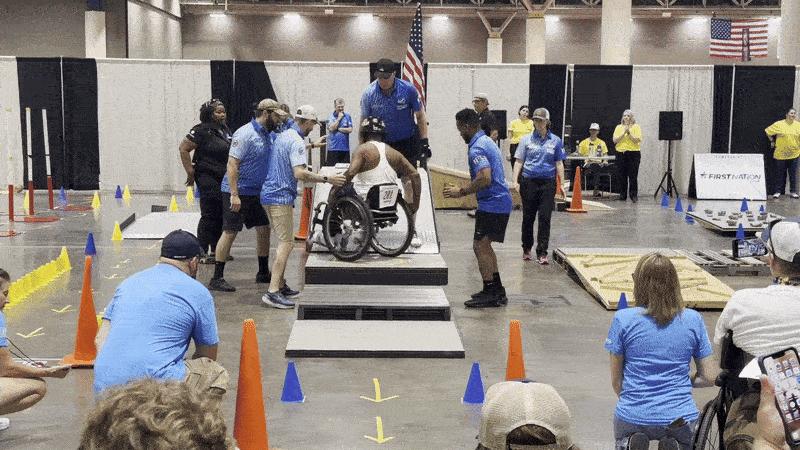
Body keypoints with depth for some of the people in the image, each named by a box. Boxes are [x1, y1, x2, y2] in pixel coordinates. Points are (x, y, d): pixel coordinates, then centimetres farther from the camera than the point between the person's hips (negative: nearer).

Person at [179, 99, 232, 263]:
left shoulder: (226, 131, 14)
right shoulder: (202, 131, -10)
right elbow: (183, 149, -11)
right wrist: (191, 172, -11)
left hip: (224, 180, 8)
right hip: (208, 179, -8)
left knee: (222, 214, 11)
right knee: (209, 215, -7)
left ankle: (217, 250, 21)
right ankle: (202, 252, 0)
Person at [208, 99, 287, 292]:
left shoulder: (269, 136, 11)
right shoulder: (245, 134, -16)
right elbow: (232, 164, -21)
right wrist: (234, 194, -25)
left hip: (256, 193, 8)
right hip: (238, 192, -8)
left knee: (264, 229, 11)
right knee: (230, 233, -7)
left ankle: (263, 273, 26)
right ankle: (217, 278, -2)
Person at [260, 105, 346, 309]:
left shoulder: (283, 136, 16)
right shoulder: (297, 142, -15)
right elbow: (299, 173, -26)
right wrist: (327, 179, -23)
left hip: (268, 194, 10)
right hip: (281, 197, -10)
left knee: (285, 241, 17)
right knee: (286, 243, -12)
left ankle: (281, 286, 22)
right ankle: (272, 291, -18)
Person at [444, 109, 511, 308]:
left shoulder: (477, 148, -17)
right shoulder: (488, 142, 17)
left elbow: (485, 179, -28)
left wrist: (461, 191, -18)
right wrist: (464, 190, 25)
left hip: (492, 205, -11)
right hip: (501, 202, 11)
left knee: (480, 247, -6)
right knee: (483, 246, 17)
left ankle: (490, 294, -4)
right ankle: (497, 290, 22)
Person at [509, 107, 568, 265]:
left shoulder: (555, 141, 8)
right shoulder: (526, 139, 5)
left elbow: (559, 163, 11)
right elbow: (519, 161, 5)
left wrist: (562, 184, 6)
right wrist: (514, 181, -4)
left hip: (548, 183, 0)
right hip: (529, 181, 0)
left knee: (545, 218, -6)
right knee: (528, 217, 7)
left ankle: (542, 253, -3)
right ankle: (526, 250, 23)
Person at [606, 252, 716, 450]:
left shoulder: (623, 319, -4)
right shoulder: (693, 320, 0)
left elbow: (616, 381, 1)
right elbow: (708, 378, 4)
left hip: (632, 419, -1)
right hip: (680, 418, 1)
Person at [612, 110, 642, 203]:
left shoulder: (636, 127, 7)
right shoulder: (619, 127, 14)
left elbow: (637, 140, -6)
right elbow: (615, 140, 1)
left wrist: (629, 132, -11)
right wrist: (624, 133, -7)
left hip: (633, 154, -3)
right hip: (621, 154, 3)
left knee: (633, 176, -8)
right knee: (622, 176, 2)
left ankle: (634, 195, -4)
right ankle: (623, 195, 8)